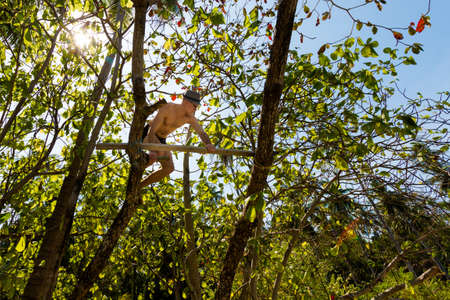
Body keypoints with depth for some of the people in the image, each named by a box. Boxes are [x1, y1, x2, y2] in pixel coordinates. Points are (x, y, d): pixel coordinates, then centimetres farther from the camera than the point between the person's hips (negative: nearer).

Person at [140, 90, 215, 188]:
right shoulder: (167, 108, -31)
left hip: (161, 139, 6)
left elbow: (202, 133, -20)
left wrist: (208, 144, -45)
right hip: (147, 134, -6)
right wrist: (152, 151, -51)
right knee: (160, 153, -37)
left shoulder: (190, 117, -15)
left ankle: (140, 185, 4)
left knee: (169, 168, -10)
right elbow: (151, 131, -35)